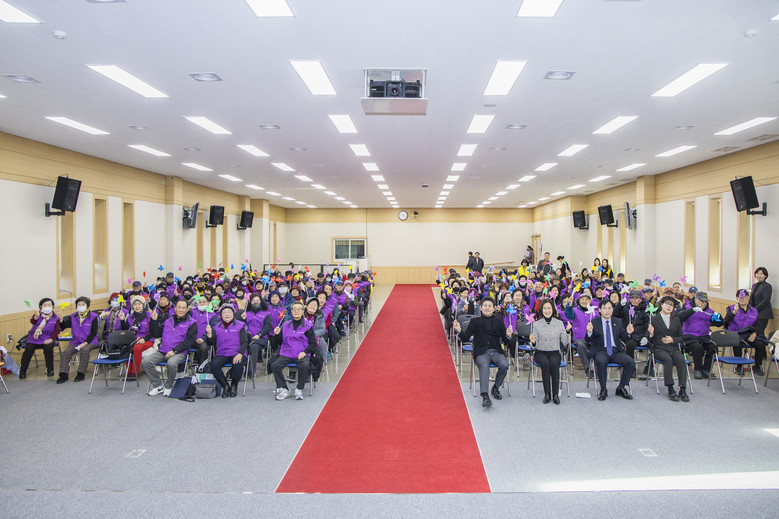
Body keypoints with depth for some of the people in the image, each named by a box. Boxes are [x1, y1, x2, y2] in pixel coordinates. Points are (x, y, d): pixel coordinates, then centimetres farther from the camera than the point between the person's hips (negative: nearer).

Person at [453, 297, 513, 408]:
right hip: (481, 352, -2)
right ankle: (485, 396, -42)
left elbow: (506, 342, 12)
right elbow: (466, 338, 3)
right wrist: (460, 331, -18)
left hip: (496, 351, 2)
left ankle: (495, 387, -3)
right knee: (484, 366, -35)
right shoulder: (475, 321, 11)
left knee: (504, 365, -29)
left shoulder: (499, 322, 15)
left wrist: (508, 336, -11)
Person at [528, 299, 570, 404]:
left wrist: (567, 331, -15)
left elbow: (565, 343, 0)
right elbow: (535, 345, 3)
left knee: (554, 364, -32)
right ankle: (547, 393, -21)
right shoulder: (537, 324, 4)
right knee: (545, 363, -32)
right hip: (540, 352, 0)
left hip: (554, 352, 0)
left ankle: (556, 393, -20)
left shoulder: (559, 323, 6)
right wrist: (533, 342, -20)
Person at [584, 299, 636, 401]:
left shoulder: (618, 323, 13)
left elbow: (623, 338, 13)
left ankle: (621, 388, 0)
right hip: (600, 351, -4)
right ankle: (603, 390, -16)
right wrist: (590, 332, -27)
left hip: (615, 351, 4)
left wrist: (628, 333, -9)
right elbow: (588, 340, -5)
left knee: (631, 362, -21)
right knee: (601, 361, -36)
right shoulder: (594, 322, 1)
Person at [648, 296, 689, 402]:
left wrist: (672, 339, -4)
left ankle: (682, 390, -29)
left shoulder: (676, 320, 18)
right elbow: (651, 339, 6)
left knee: (681, 360, -28)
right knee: (668, 359, -33)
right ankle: (670, 390, -31)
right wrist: (651, 333, -18)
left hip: (674, 348, 3)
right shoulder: (654, 319, 6)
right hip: (659, 348, -3)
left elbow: (681, 337, 17)